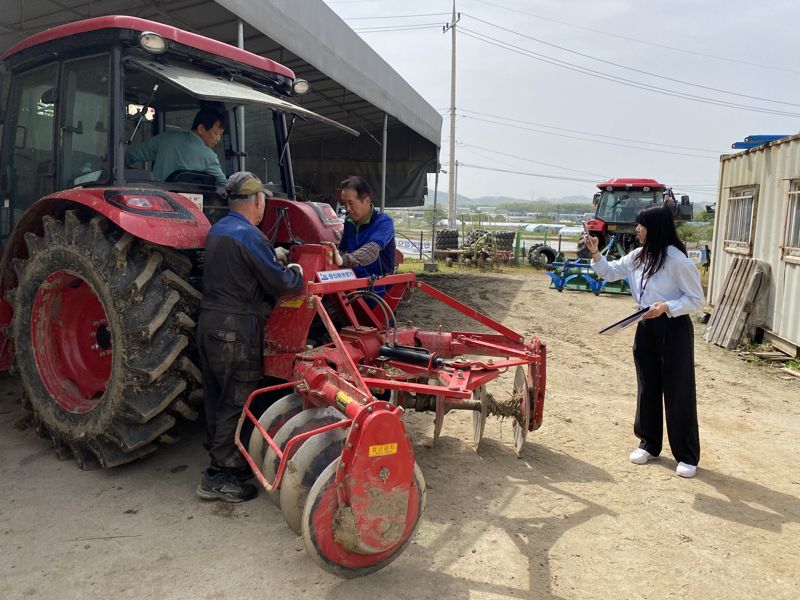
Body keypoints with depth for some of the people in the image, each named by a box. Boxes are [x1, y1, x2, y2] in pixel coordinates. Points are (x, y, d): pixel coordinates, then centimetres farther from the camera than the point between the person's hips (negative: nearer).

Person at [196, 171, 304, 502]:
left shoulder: (217, 230, 13)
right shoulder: (249, 236, -16)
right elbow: (280, 283, -14)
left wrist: (273, 257, 20)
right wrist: (297, 273, 5)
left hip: (209, 322, 9)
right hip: (236, 329, -9)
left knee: (216, 396, 17)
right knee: (236, 399, 0)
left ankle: (221, 455, 32)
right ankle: (220, 476, 7)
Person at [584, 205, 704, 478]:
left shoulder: (677, 260, -17)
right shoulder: (637, 256, 5)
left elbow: (696, 299, -12)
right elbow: (610, 272, 15)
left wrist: (667, 307, -27)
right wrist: (595, 253, -1)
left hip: (674, 329, -7)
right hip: (647, 328, 7)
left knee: (678, 392, 1)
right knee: (647, 388, 14)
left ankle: (687, 456, 14)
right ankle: (649, 444, 29)